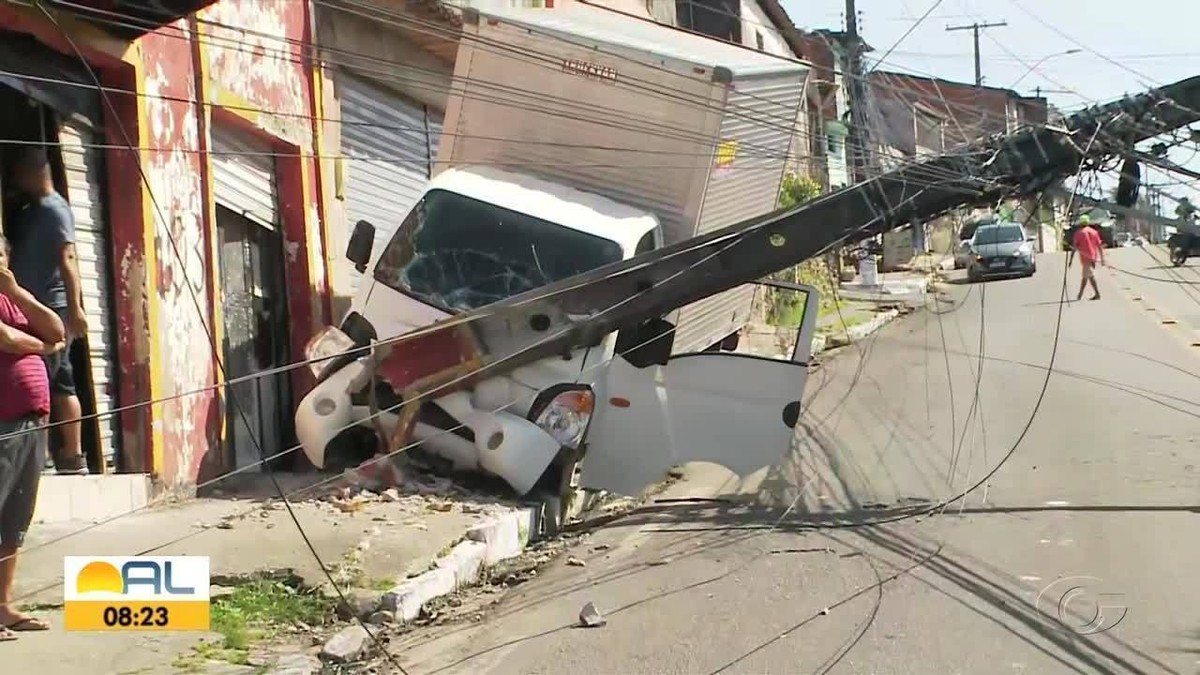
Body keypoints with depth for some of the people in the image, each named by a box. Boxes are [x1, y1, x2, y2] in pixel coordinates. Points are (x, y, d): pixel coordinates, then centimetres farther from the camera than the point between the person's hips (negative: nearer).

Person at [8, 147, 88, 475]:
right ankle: (72, 457, 9)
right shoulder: (28, 212, 20)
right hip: (35, 309, 9)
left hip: (52, 309, -9)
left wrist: (74, 306, -27)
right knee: (61, 384, 7)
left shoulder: (54, 209, -8)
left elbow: (67, 258, -18)